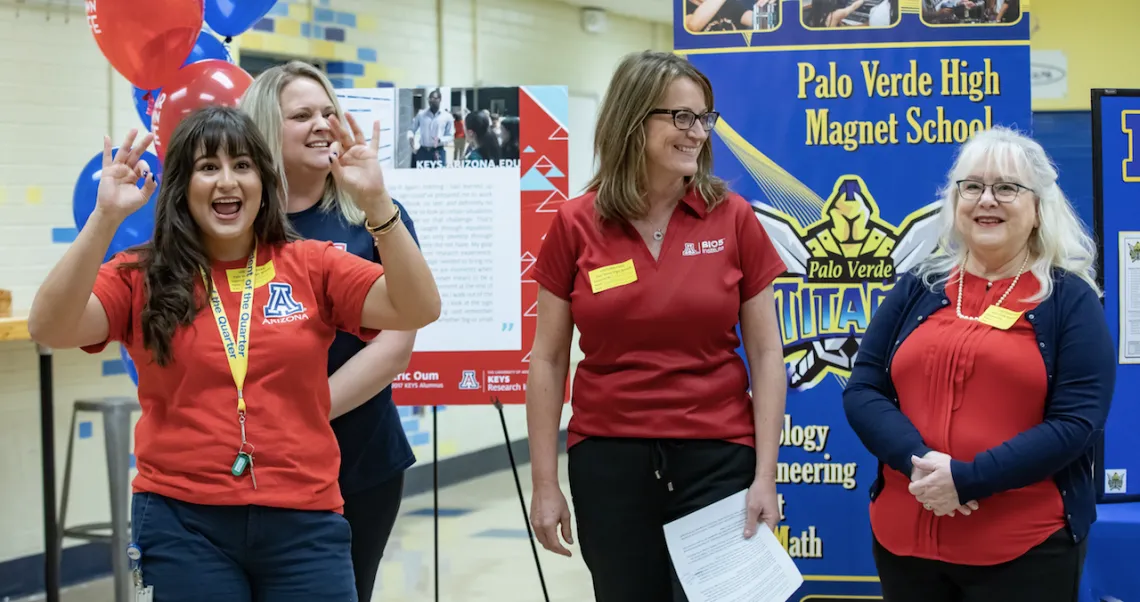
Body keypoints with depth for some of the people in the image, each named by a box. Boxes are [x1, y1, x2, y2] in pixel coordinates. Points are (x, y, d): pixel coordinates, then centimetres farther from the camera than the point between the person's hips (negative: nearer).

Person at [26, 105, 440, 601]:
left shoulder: (311, 267, 5)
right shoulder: (142, 278, 2)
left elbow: (418, 310, -7)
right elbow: (49, 329, -13)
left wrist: (375, 202, -19)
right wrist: (105, 218, -23)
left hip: (305, 521, 1)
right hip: (183, 522, -1)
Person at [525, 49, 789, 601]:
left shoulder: (733, 219, -1)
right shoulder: (576, 225, -1)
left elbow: (766, 353, 1)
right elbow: (548, 360, 3)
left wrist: (765, 475, -5)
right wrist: (545, 484, 1)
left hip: (716, 458, 0)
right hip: (608, 460, 1)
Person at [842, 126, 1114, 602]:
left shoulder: (1071, 300, -1)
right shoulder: (916, 290, 8)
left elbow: (1076, 422, -10)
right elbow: (862, 392, 3)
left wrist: (967, 479, -19)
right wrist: (918, 461, -16)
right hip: (903, 539, 3)